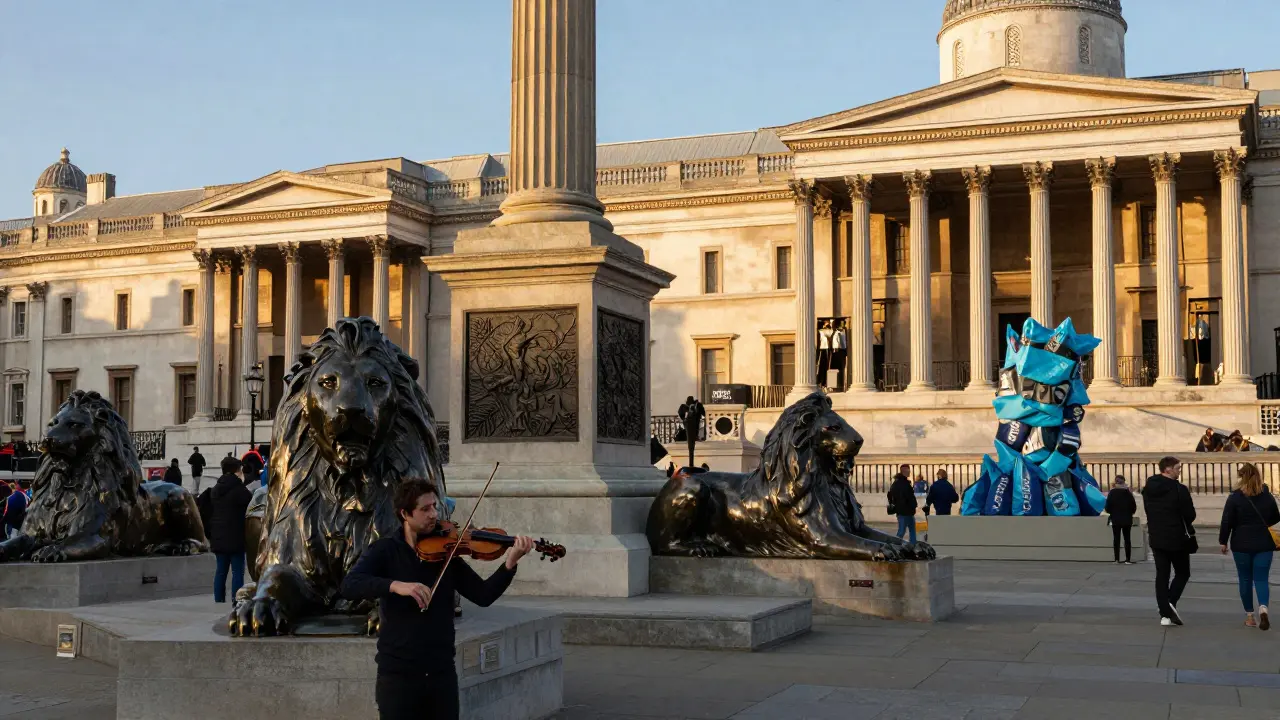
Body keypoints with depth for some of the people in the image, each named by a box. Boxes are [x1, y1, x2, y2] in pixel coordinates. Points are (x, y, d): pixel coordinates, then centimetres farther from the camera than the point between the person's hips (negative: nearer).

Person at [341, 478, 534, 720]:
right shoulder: (384, 551, -2)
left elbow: (484, 595, -3)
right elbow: (349, 586, -19)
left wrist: (510, 563, -19)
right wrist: (395, 585, -34)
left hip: (442, 673, 3)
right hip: (398, 674, -3)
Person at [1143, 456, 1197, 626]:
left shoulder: (1148, 488, 4)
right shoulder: (1179, 489, -16)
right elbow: (1190, 515, -12)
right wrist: (1184, 524, 9)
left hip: (1156, 538, 5)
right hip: (1176, 538, -5)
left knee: (1161, 575, 8)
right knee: (1182, 573, 11)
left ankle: (1165, 614, 5)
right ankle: (1171, 602, -9)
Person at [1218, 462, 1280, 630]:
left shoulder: (1235, 497, -9)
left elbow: (1227, 521, -8)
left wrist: (1223, 541, 1)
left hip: (1242, 544, -2)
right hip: (1264, 544, 2)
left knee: (1245, 579, 10)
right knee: (1262, 578, 2)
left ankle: (1249, 615, 14)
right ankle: (1263, 608, -22)